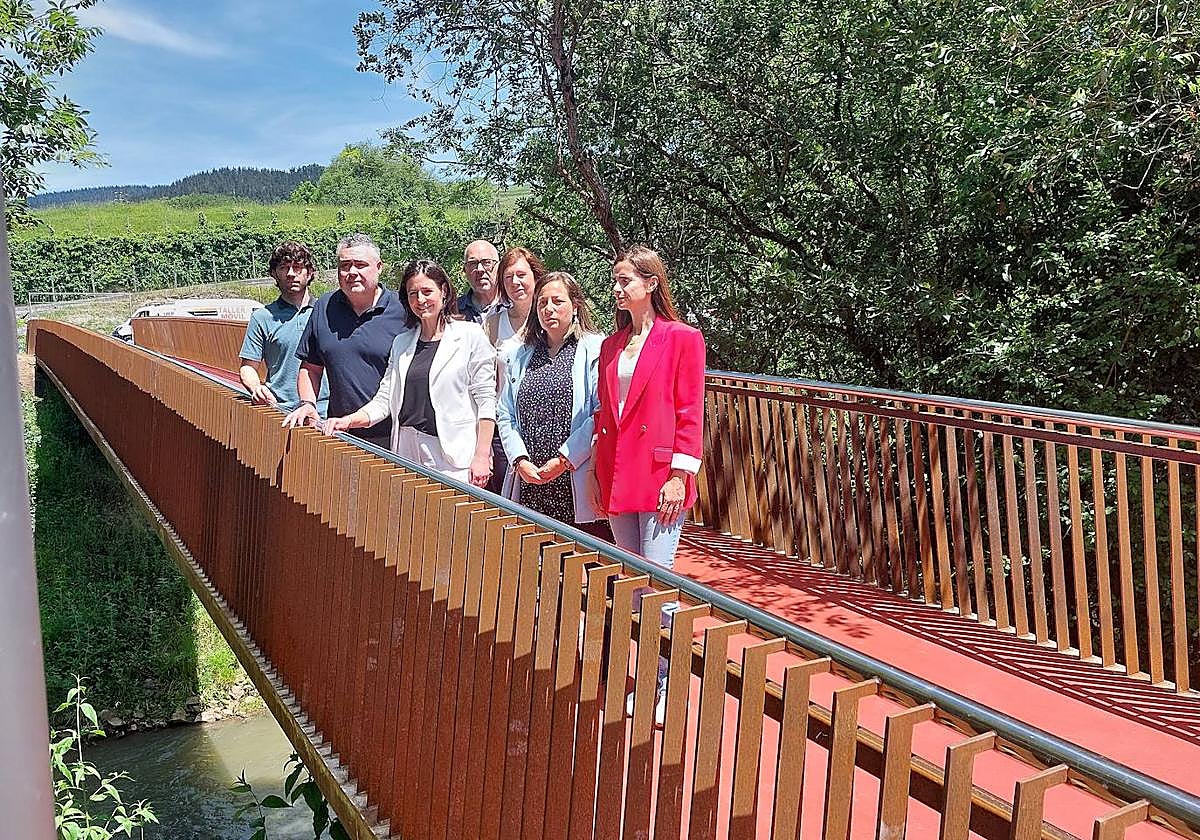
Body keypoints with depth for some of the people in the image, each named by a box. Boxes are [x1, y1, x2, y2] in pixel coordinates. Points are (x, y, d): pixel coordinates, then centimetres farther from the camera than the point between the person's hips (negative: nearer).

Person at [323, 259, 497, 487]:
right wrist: (349, 421, -2)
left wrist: (482, 457, -11)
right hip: (407, 455, 4)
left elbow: (486, 401, -5)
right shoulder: (401, 343, 16)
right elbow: (384, 400, 15)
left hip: (455, 460, -4)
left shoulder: (470, 335, 0)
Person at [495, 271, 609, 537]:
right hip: (528, 487, 4)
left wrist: (565, 459, -13)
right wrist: (520, 461, -2)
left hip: (577, 482, -4)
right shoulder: (520, 356, 19)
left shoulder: (595, 349, 1)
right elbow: (505, 415, 13)